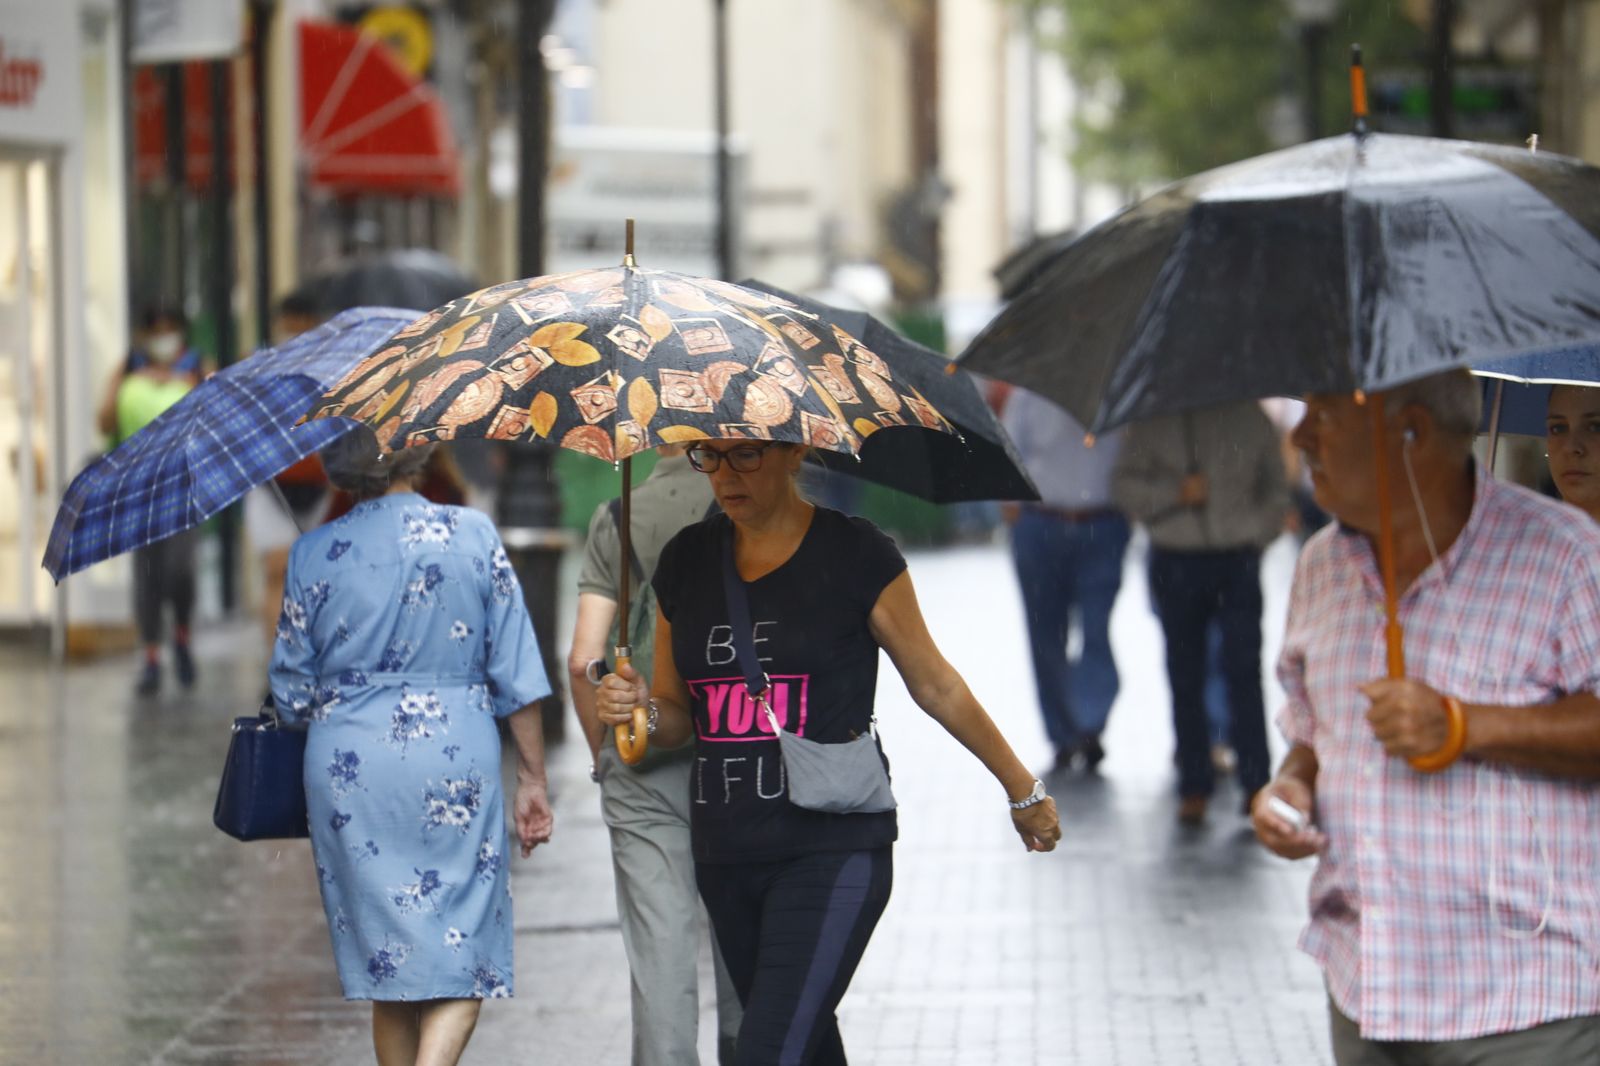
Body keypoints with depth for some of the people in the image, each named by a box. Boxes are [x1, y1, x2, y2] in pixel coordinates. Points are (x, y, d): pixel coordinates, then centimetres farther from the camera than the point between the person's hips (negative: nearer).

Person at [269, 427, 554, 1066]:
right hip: (455, 761, -2)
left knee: (387, 965, 12)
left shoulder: (312, 555, 2)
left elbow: (292, 692, 8)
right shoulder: (472, 535, -1)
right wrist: (532, 779, 7)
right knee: (461, 961, 1)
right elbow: (517, 675, 0)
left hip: (348, 766, 2)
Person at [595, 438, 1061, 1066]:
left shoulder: (855, 554, -5)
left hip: (832, 849, -6)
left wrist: (1022, 790, 13)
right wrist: (636, 709, -7)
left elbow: (936, 687, 5)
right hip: (725, 855, 6)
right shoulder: (686, 560, 8)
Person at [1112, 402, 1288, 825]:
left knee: (1243, 671, -8)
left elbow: (1276, 492, 16)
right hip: (1175, 563, 0)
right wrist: (1175, 495, -11)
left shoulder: (1249, 417, 8)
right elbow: (1123, 484, 3)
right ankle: (1194, 786, 10)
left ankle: (1256, 782, -5)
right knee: (1185, 678, 4)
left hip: (1237, 562, 0)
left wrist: (1256, 532, 2)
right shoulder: (1155, 421, 5)